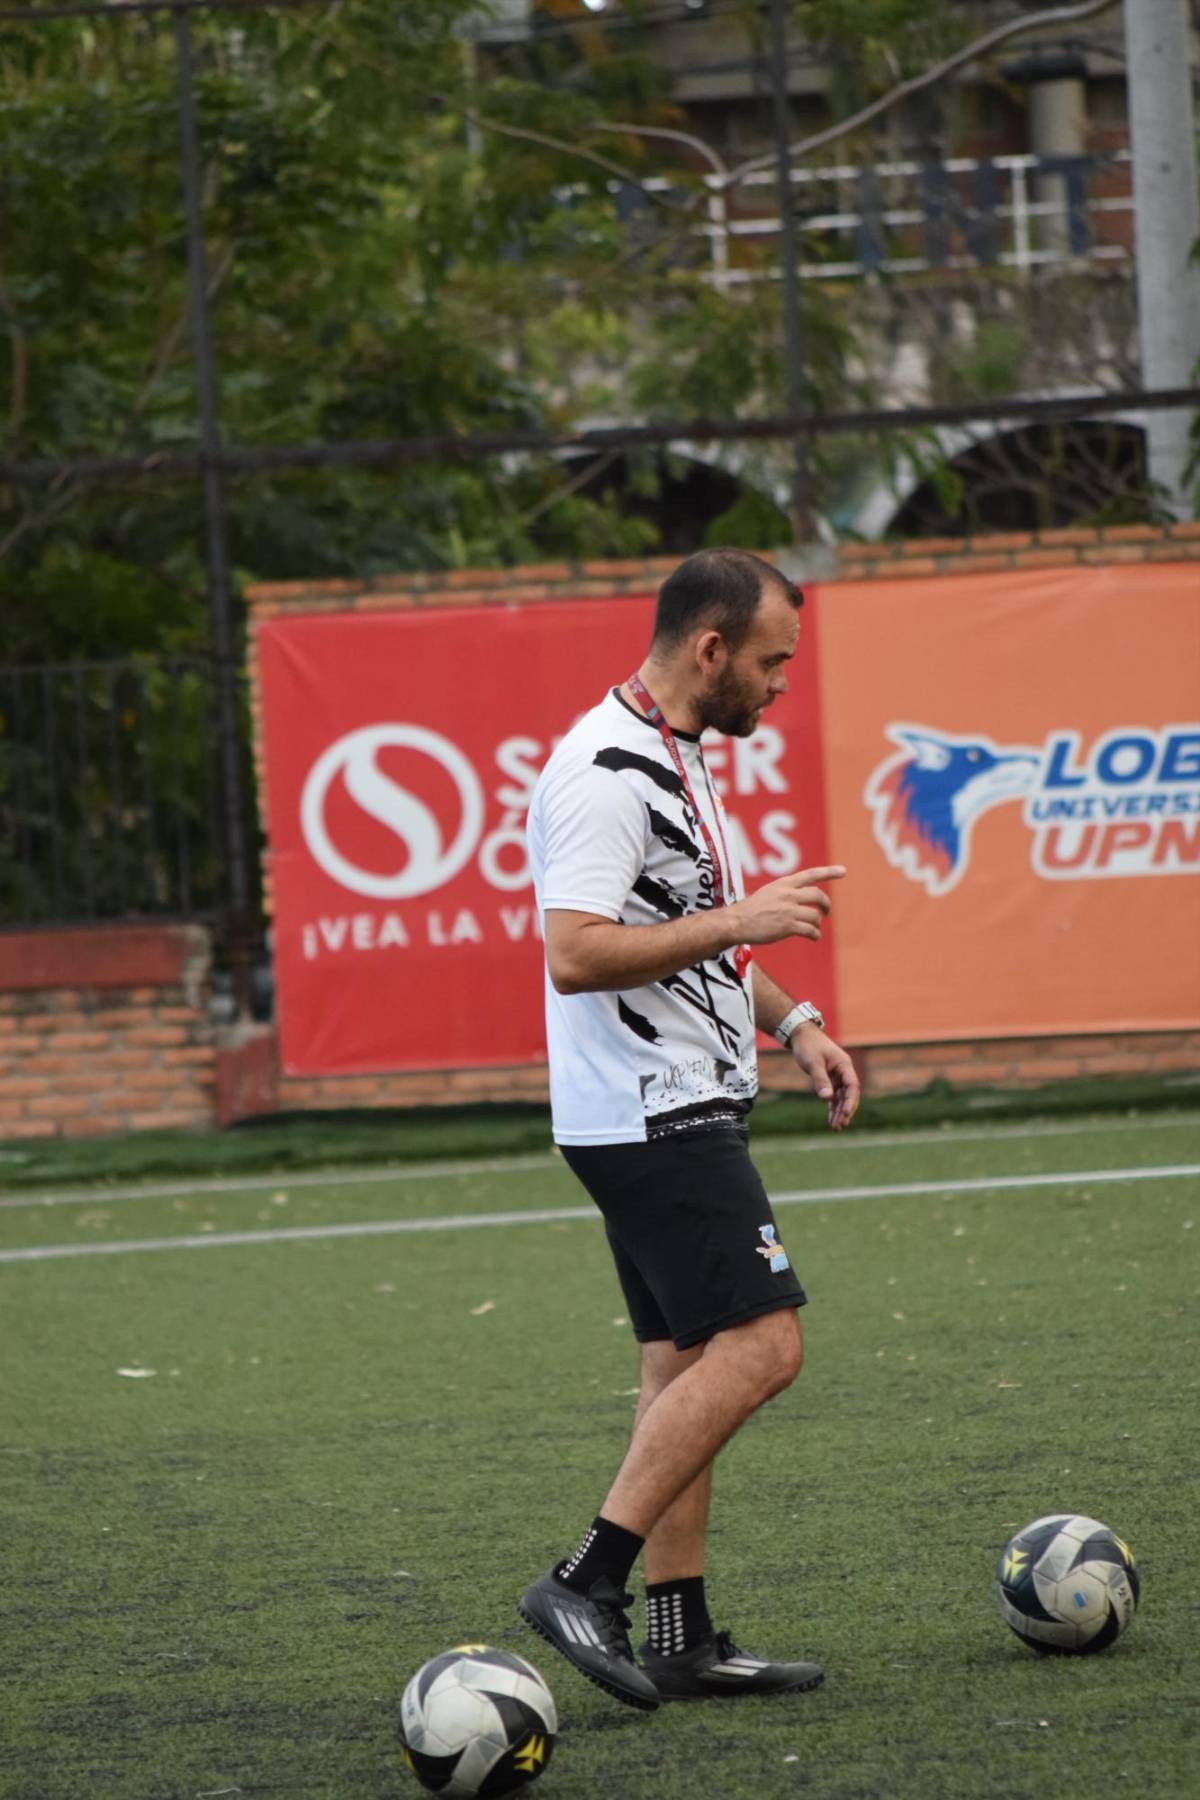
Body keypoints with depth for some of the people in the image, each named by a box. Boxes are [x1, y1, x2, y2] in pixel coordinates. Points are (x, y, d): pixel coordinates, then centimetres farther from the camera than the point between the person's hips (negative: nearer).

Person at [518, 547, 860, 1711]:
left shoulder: (673, 759, 16)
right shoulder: (604, 772, -18)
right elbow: (574, 954, -26)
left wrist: (791, 1022, 18)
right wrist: (739, 921, -25)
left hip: (682, 1108, 11)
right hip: (649, 1119, -11)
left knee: (687, 1360, 9)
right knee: (759, 1343, -14)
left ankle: (680, 1638, 10)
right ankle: (585, 1584, -13)